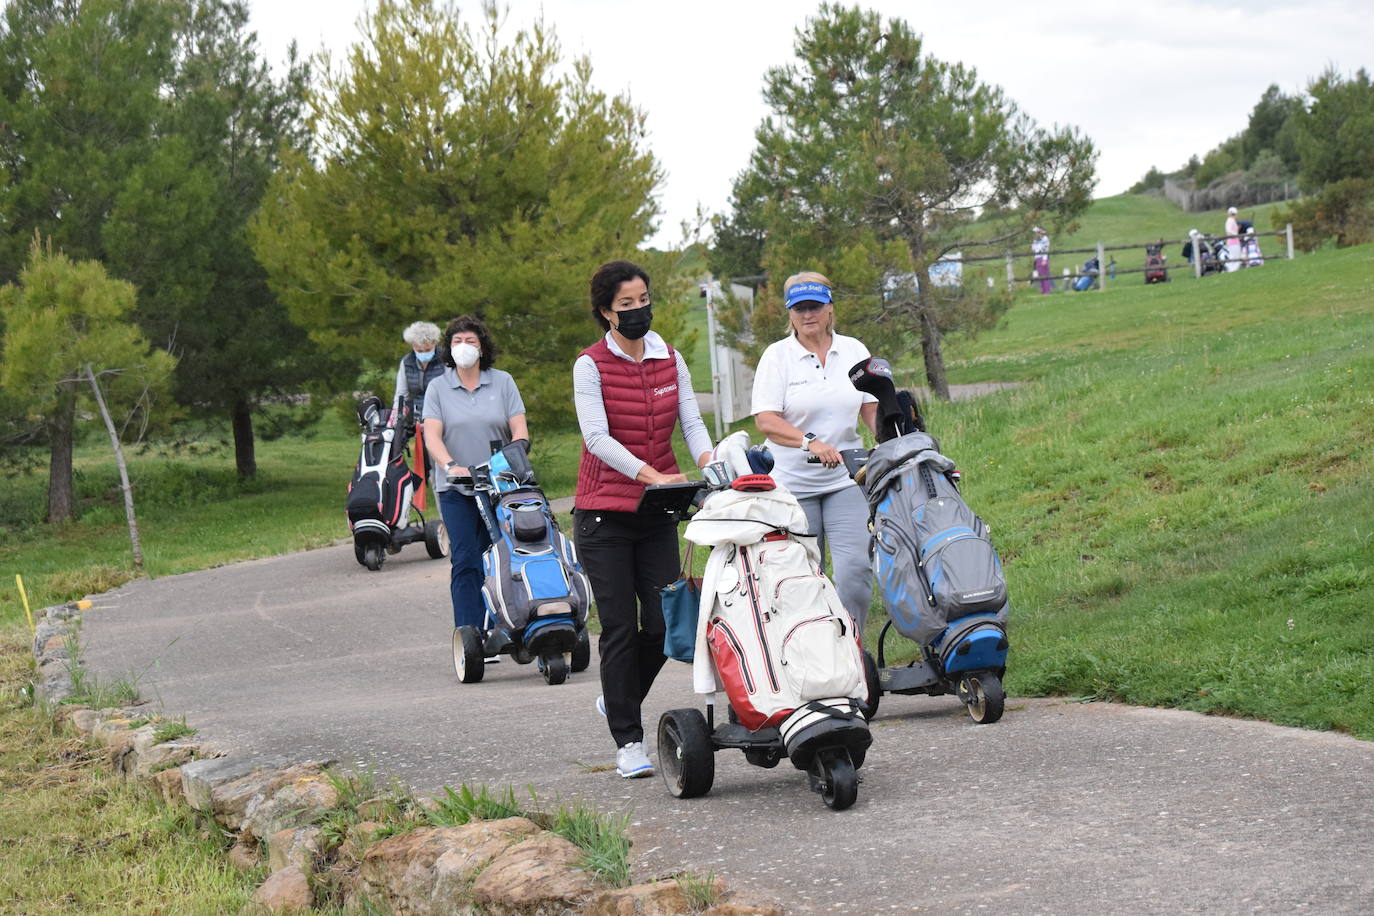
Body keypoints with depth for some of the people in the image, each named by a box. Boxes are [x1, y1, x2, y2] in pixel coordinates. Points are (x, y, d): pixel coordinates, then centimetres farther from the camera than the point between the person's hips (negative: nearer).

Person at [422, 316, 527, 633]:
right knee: (465, 561, -10)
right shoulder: (438, 388, 6)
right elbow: (431, 435, -6)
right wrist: (450, 466, -24)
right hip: (456, 488, -1)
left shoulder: (502, 382, 8)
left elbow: (519, 427, 2)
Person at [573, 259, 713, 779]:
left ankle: (617, 699, 28)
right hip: (605, 513, -4)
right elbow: (597, 437, -15)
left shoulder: (671, 361, 9)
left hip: (658, 512, 4)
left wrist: (709, 464, -20)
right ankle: (628, 741, 4)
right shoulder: (591, 365, -5)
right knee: (620, 627, -4)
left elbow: (691, 422, 1)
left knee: (664, 622, 0)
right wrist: (652, 476, -27)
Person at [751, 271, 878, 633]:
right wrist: (810, 442, -24)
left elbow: (873, 407, 10)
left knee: (856, 568, -12)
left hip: (846, 478, 2)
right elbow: (765, 420, -10)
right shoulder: (777, 355, 0)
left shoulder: (854, 351, 10)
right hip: (792, 482, -2)